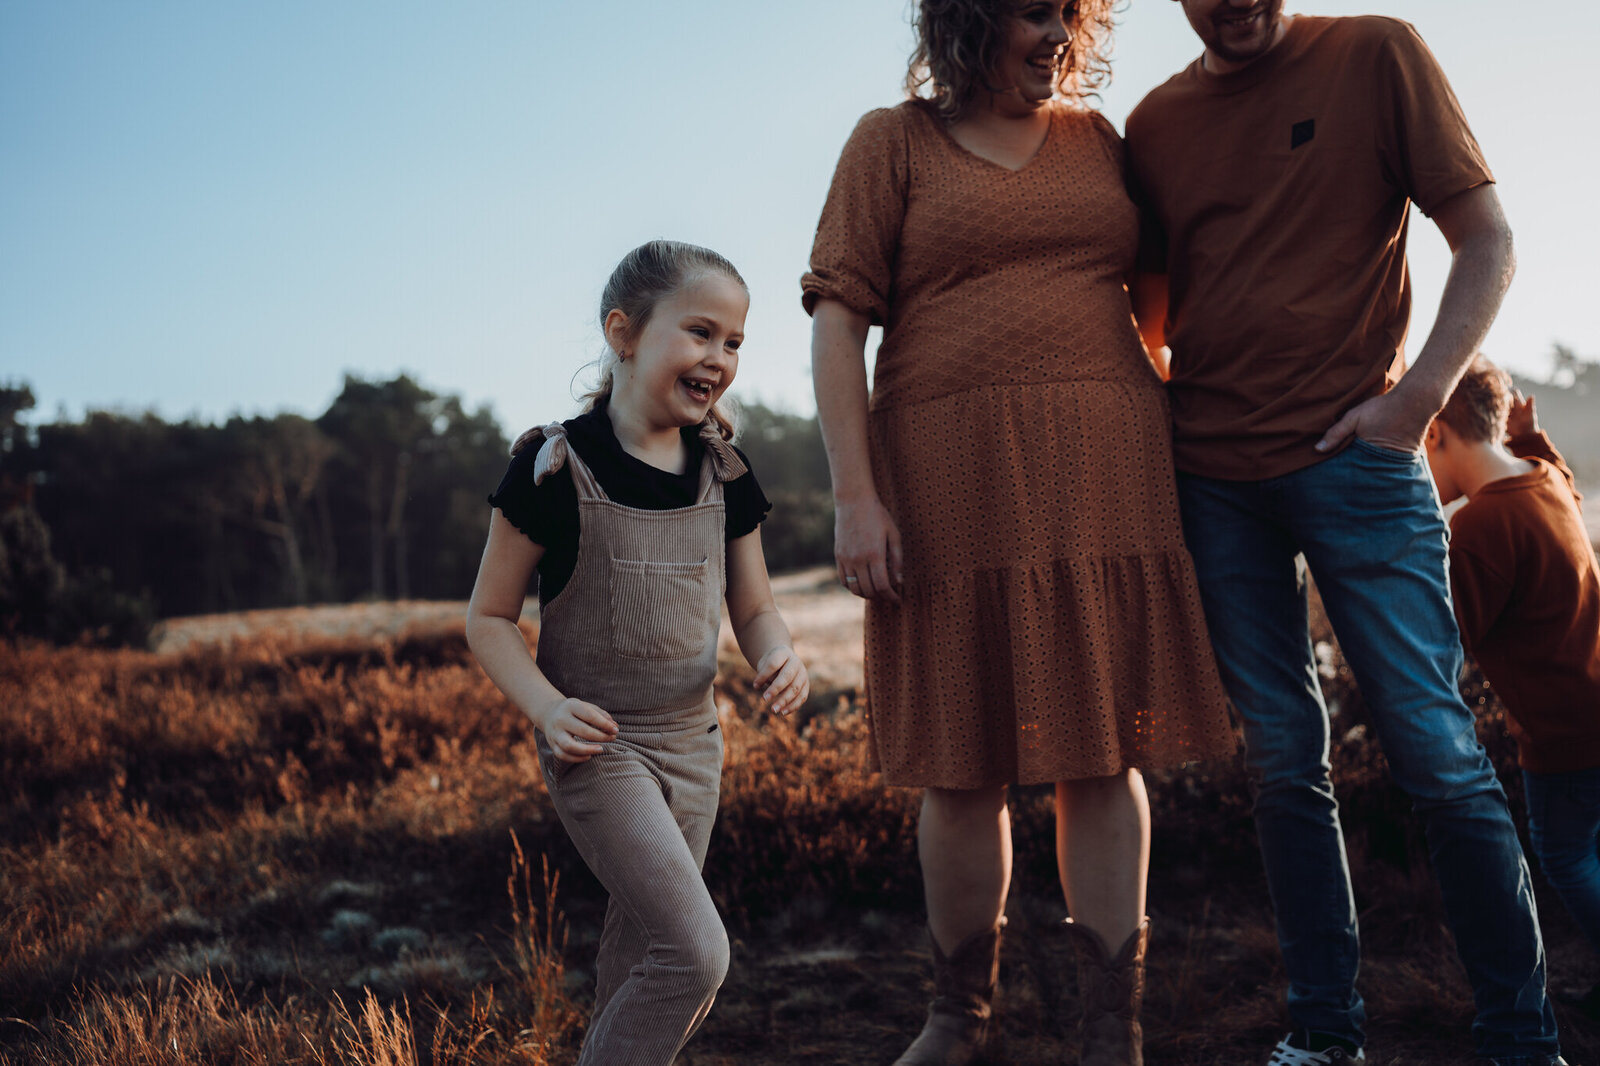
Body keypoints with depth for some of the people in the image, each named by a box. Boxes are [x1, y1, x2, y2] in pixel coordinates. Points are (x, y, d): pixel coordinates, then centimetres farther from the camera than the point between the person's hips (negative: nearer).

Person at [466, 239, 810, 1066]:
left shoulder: (723, 474, 2)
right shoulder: (555, 468, -14)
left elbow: (753, 607, 11)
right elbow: (489, 617, -7)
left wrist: (777, 656, -13)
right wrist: (548, 708, -23)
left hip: (693, 742, 6)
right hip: (598, 747, -6)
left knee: (640, 963, 16)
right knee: (696, 950, -17)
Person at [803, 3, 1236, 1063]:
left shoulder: (1098, 139, 15)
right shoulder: (892, 142, 5)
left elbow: (1151, 296, 21)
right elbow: (837, 319, -2)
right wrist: (855, 497, -12)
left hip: (1102, 473, 3)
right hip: (954, 477, -2)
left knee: (1103, 752, 1)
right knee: (963, 765, 3)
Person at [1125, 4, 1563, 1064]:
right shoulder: (1155, 124, 11)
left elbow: (1487, 240, -1)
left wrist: (1418, 395, -11)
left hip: (1353, 455, -3)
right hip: (1213, 479, 4)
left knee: (1439, 754, -5)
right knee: (1284, 761, 6)